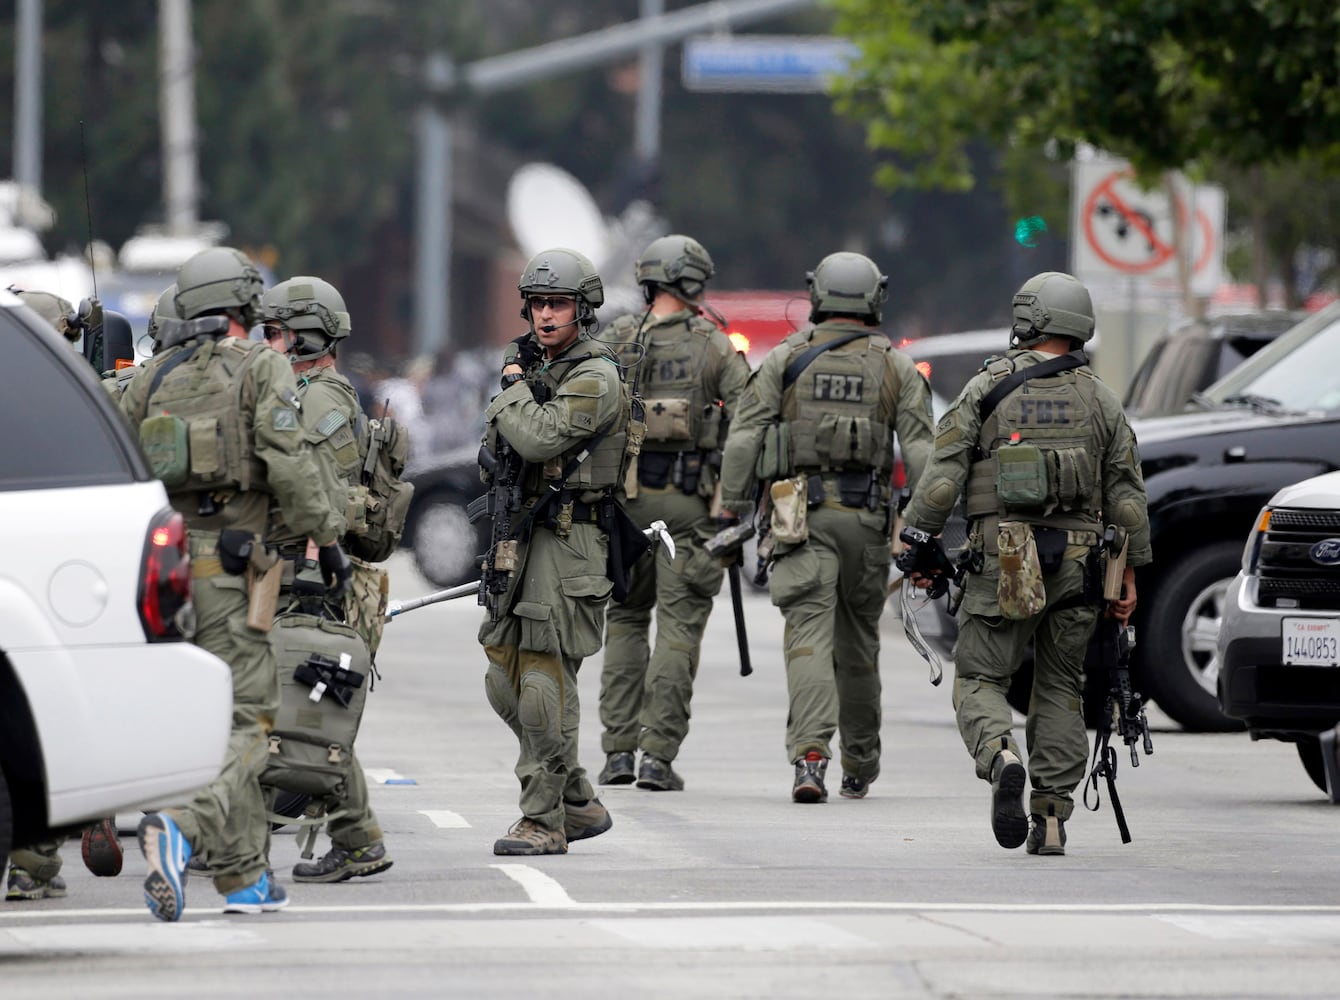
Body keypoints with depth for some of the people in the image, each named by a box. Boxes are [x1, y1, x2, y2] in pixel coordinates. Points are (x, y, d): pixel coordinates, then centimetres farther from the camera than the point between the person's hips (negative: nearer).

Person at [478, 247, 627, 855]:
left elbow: (539, 438, -24)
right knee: (506, 680, 9)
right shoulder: (540, 369, 18)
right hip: (525, 537, 10)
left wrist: (513, 385, -8)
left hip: (570, 544, -10)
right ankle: (579, 804, 18)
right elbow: (502, 440, 27)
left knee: (545, 683, -11)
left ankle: (545, 822, -6)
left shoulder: (596, 378, -11)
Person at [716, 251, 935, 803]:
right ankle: (859, 767, 26)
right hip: (867, 517, 2)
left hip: (802, 510, -2)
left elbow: (744, 436, -1)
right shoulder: (896, 365, 6)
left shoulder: (786, 358, 4)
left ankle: (810, 753, -28)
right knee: (858, 642, 15)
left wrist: (732, 509, 3)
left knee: (810, 634, -9)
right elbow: (920, 450, -1)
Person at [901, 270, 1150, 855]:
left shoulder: (987, 388, 0)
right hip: (1077, 561, 3)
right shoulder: (1100, 400, 8)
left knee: (980, 681, 4)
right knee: (1060, 690, 13)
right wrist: (1129, 574, 11)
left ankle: (1001, 758, -27)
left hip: (1003, 561, -3)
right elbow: (1127, 495, 7)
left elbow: (942, 477, -5)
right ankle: (1051, 818, 7)